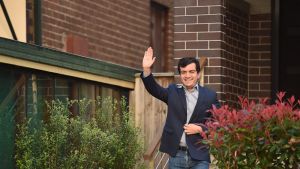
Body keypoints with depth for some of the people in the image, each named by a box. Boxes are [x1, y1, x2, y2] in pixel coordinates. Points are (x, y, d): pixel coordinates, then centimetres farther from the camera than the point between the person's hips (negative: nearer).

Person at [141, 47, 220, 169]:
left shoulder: (210, 96, 3)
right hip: (176, 156, 2)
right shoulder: (173, 92, 10)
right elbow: (154, 89, -2)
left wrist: (200, 129, -12)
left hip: (199, 158, -2)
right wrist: (146, 70, -15)